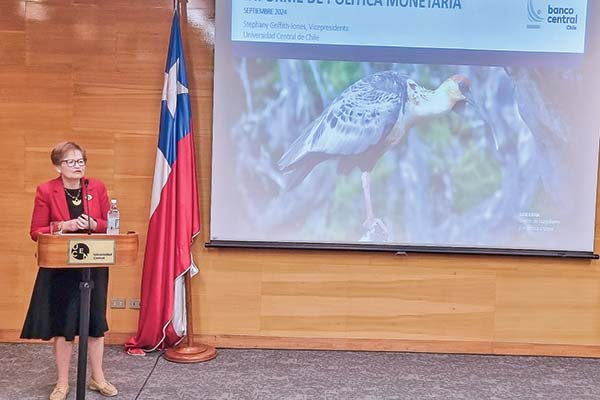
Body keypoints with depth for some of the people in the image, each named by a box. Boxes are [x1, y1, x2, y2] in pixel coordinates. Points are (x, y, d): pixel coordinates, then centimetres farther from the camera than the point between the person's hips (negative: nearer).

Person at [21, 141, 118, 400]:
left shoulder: (97, 188, 1)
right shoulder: (45, 191, -6)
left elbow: (110, 225, 5)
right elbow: (36, 232, -5)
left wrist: (92, 224, -16)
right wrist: (64, 226, -20)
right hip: (60, 268, -2)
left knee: (95, 321, 9)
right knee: (62, 323, 6)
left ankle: (97, 378, 26)